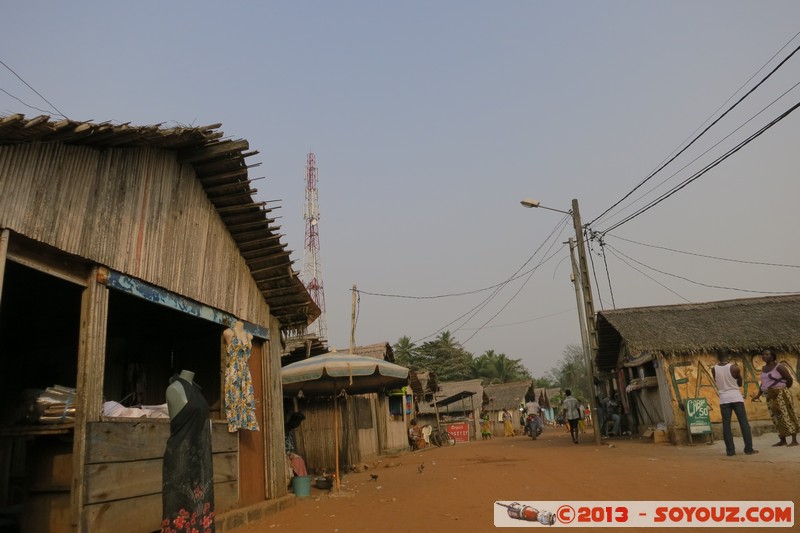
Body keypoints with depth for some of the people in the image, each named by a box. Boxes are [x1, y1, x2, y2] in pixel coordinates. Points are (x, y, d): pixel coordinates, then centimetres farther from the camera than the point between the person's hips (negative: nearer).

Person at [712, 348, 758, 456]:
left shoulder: (714, 369, -1)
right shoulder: (734, 368, -7)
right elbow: (740, 383, 7)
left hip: (724, 399, 2)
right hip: (736, 397, -1)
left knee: (726, 425, 4)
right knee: (744, 423, 6)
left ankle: (730, 450, 2)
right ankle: (749, 449, 7)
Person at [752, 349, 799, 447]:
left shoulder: (779, 367, -11)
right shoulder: (764, 368, 12)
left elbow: (790, 379, -7)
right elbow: (763, 383, 18)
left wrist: (783, 389, 6)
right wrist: (758, 395, 12)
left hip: (780, 394, -8)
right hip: (770, 397, 8)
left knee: (787, 416, -8)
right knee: (777, 418, 9)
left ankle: (794, 440, -7)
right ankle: (783, 440, 14)